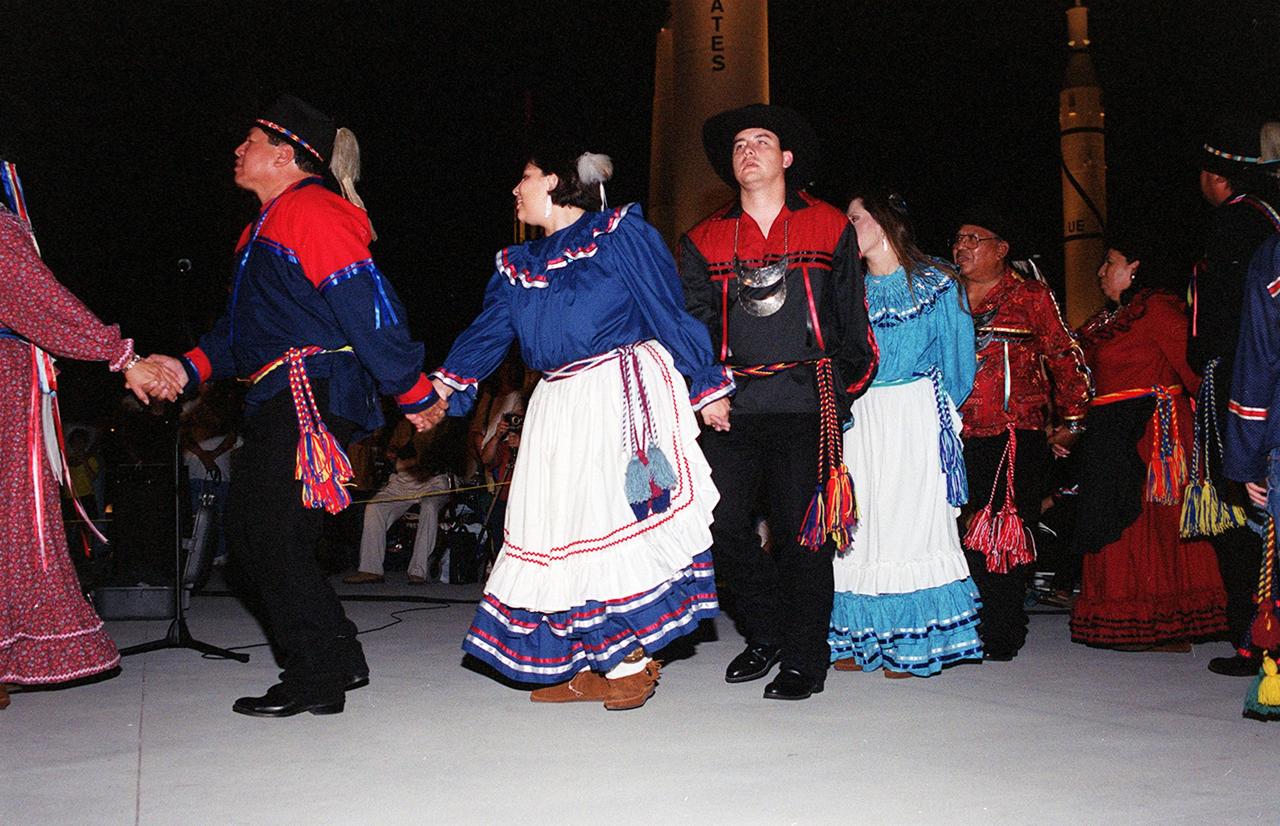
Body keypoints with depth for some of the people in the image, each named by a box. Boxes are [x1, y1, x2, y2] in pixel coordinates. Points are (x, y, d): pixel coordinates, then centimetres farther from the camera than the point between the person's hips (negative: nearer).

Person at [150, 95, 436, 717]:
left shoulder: (314, 213, -10)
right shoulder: (266, 226, 23)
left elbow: (368, 309, -16)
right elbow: (243, 325, 24)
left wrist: (413, 393, -17)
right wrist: (190, 367, 10)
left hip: (313, 395, -10)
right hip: (277, 402, 10)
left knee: (274, 536, -8)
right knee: (249, 532, 11)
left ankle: (317, 678, 3)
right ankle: (337, 659, 20)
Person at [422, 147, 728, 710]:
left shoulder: (620, 233, -1)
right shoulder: (517, 266, 17)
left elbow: (670, 312, -2)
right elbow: (488, 331, 11)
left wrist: (706, 386, -4)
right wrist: (443, 387, -2)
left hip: (626, 392, -6)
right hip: (557, 406, 7)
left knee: (620, 513, -8)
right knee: (559, 527, 4)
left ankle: (630, 660, 4)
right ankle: (590, 665, 13)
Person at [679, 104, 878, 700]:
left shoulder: (830, 228, 10)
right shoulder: (704, 241, 14)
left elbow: (852, 321, 11)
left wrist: (841, 389, 4)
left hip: (806, 404, -2)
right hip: (733, 407, 3)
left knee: (802, 531, -2)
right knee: (724, 524, -1)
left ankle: (804, 659, 10)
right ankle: (765, 634, 20)